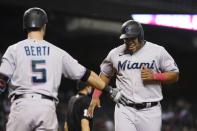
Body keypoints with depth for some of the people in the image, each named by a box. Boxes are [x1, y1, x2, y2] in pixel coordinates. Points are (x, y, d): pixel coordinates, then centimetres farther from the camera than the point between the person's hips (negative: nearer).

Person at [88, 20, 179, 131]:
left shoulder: (158, 51, 1)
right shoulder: (115, 53, 7)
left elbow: (175, 75, 4)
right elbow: (105, 75, 21)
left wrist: (154, 76, -12)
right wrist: (95, 96, 11)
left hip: (150, 110, 0)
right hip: (124, 111, 1)